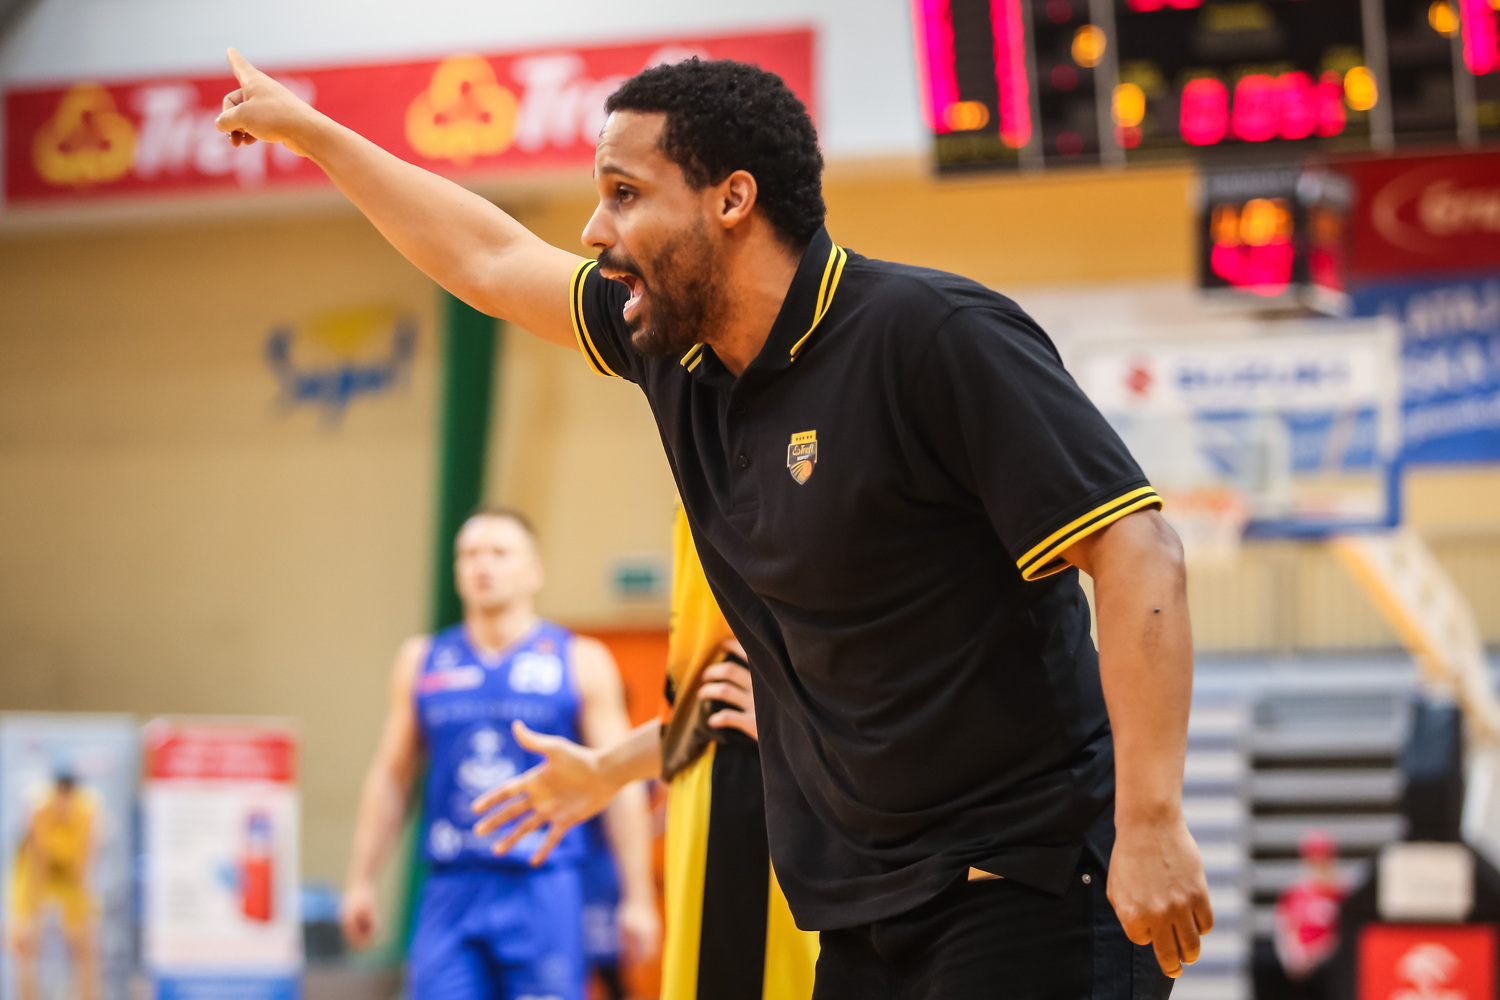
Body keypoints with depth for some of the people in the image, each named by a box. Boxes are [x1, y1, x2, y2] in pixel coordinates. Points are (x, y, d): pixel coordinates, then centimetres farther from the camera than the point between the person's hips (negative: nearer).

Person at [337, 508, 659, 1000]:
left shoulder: (581, 661, 4)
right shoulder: (422, 660, 12)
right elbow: (390, 777, 16)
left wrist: (638, 898, -3)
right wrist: (361, 881, 10)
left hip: (544, 892, -2)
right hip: (450, 891, 2)